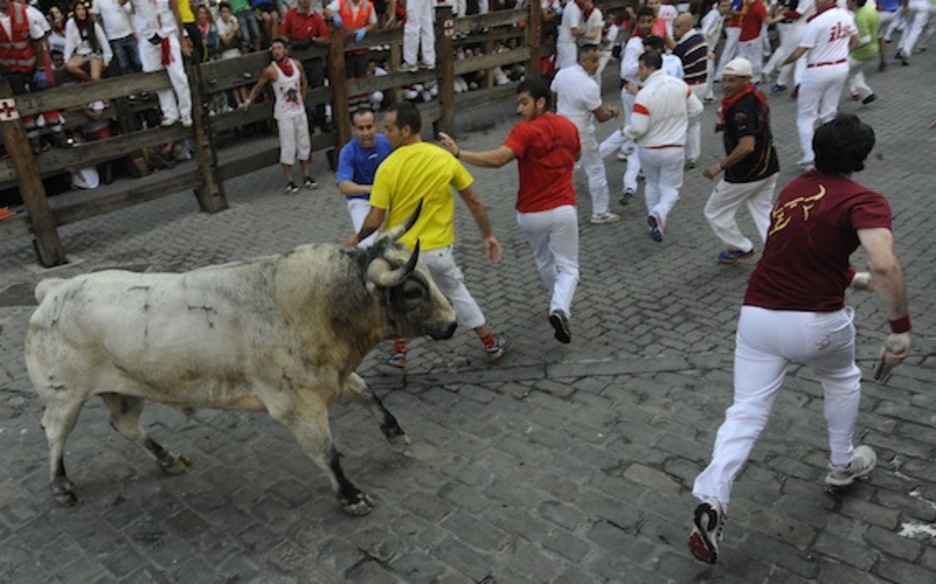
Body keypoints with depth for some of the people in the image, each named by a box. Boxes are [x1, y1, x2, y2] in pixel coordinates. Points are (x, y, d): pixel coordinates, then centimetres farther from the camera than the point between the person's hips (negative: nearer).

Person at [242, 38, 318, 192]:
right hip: (284, 114, -5)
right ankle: (289, 181, 4)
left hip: (299, 111, 5)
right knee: (288, 147, -3)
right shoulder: (270, 70, -13)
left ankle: (307, 176, 22)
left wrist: (301, 101, 8)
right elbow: (258, 87, -5)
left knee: (304, 144, 10)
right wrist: (248, 100, -15)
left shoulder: (296, 64, 0)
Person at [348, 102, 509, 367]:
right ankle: (491, 344, 29)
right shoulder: (445, 158, -6)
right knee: (457, 292, 24)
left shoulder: (388, 167, -14)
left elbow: (374, 220, -14)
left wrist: (356, 239, 6)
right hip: (437, 250, 2)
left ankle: (399, 351, 27)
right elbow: (474, 202, 0)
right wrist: (488, 235, 12)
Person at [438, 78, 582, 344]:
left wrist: (459, 153, -33)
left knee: (543, 261, 24)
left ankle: (560, 304, 43)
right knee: (568, 267, 9)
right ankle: (560, 308, -17)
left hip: (531, 214, -2)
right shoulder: (568, 126, 2)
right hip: (563, 209, 2)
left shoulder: (525, 131, -17)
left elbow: (497, 159, -33)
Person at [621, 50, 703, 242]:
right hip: (674, 149, 2)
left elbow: (638, 128, -24)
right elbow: (696, 108, 4)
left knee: (652, 184, 23)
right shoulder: (680, 85, -7)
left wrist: (626, 131, -3)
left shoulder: (645, 94, -23)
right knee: (671, 188, 12)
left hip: (648, 150, -2)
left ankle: (654, 221, 29)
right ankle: (659, 213, -16)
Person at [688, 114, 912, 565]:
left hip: (757, 316, 4)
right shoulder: (865, 201, -8)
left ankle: (711, 500, -12)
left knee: (746, 414, 4)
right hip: (817, 323, -4)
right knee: (842, 381, 29)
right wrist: (900, 327, -18)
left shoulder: (793, 188, 13)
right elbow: (885, 266, -26)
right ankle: (842, 465, 46)